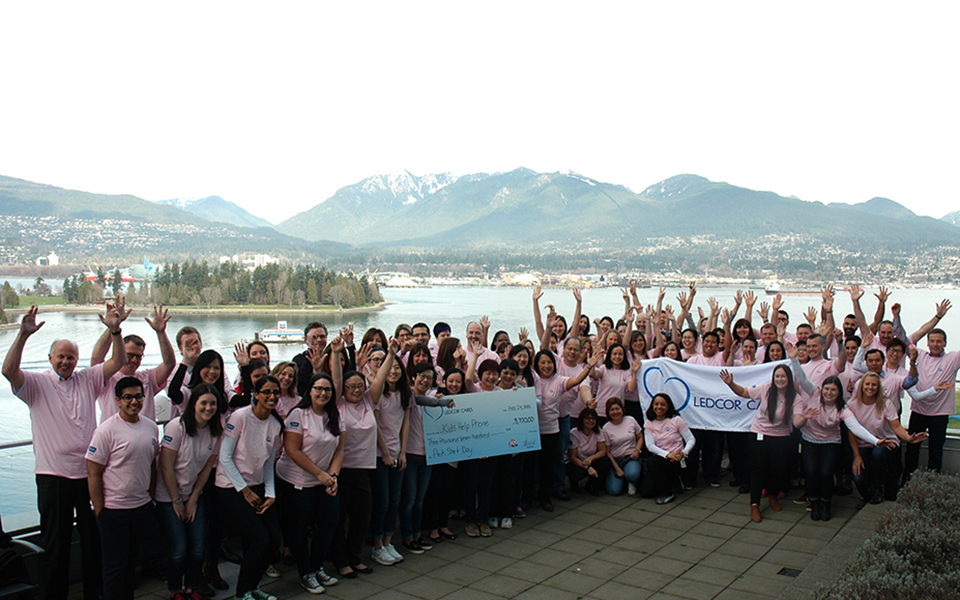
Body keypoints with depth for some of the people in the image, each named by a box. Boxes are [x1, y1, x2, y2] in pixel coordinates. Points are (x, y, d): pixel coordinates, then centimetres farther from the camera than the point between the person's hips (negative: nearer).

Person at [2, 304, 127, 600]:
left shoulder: (88, 380, 8)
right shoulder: (36, 383, 1)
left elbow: (118, 362, 0)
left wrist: (115, 331, -16)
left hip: (89, 473, 3)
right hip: (53, 475, -3)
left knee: (94, 539, 12)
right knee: (55, 543, 7)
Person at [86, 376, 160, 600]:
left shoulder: (151, 427, 4)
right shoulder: (106, 430, -14)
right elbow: (93, 474, -13)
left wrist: (151, 497, 12)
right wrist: (99, 511, -13)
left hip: (142, 506, 6)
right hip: (113, 509, -5)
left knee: (131, 560, 18)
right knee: (115, 565, 3)